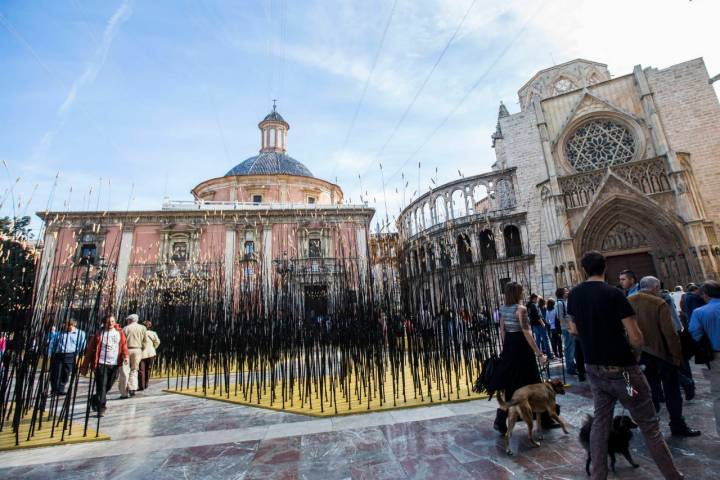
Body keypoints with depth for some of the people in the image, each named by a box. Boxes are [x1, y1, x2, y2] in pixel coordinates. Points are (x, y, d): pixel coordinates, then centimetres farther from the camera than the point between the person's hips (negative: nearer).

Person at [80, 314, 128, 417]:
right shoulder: (99, 333, -2)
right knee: (101, 387, -5)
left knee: (108, 386, 14)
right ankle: (101, 409, 4)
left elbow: (124, 344, 4)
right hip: (101, 363, -3)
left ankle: (94, 399, 40)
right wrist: (85, 366, 0)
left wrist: (125, 355, -15)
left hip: (115, 364, 3)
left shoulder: (119, 332, 7)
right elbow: (90, 350, 1)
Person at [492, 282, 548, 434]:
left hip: (508, 346, 7)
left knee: (509, 384, 13)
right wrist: (539, 353, -21)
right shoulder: (520, 309, -17)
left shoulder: (503, 309, 5)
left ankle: (501, 421, 17)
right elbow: (527, 333, -22)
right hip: (521, 347, -7)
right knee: (530, 383, 10)